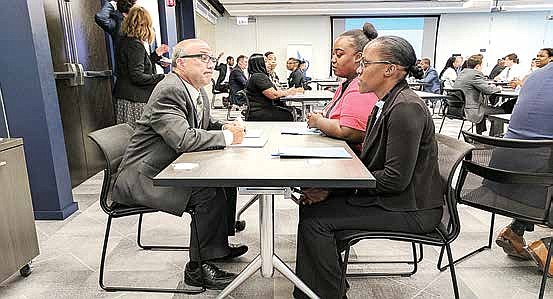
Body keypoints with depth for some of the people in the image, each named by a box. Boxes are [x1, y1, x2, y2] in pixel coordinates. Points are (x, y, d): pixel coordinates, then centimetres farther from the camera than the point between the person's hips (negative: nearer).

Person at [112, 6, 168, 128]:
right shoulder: (136, 45, -13)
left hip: (124, 97, 10)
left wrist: (156, 54, 26)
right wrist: (162, 78, -17)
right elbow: (137, 76, -18)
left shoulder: (125, 41, 16)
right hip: (134, 100, -10)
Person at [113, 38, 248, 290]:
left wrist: (225, 127, -1)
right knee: (209, 194, -25)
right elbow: (183, 138, -33)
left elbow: (205, 125, 22)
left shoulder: (198, 91, 8)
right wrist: (228, 136, -21)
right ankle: (198, 267, -5)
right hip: (141, 177, -10)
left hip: (170, 170, 10)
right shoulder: (169, 90, -22)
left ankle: (218, 244, 22)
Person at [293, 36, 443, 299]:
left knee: (315, 218, -18)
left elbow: (396, 178, -24)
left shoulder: (406, 107, -21)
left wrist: (333, 186, -19)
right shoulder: (387, 103, 9)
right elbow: (369, 162, 8)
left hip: (409, 208, -9)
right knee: (312, 203, 2)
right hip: (388, 196, 9)